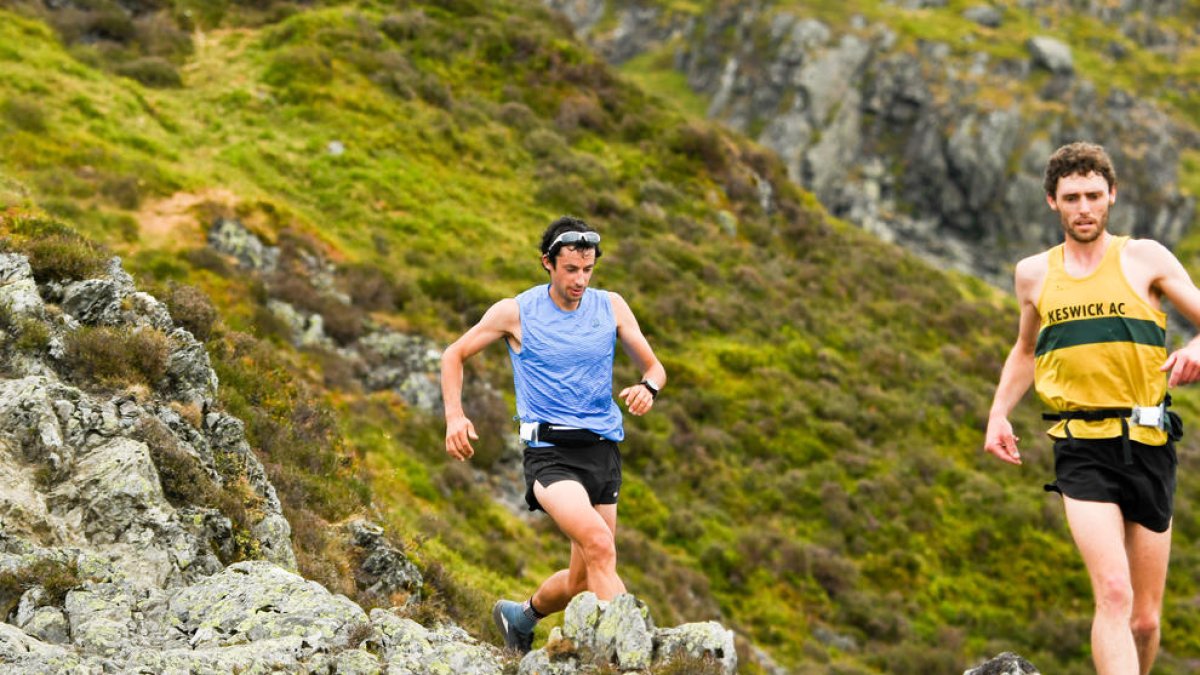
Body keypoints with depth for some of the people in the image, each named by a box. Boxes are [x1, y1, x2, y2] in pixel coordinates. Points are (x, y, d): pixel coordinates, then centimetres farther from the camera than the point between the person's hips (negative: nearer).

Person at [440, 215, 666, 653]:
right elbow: (454, 355, 9)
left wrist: (648, 388, -14)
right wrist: (455, 416, -6)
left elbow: (653, 367, 11)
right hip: (550, 452, -5)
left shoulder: (611, 307, 5)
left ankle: (520, 617, 41)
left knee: (583, 579, 11)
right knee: (599, 545, -29)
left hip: (603, 452, 5)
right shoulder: (515, 313, -3)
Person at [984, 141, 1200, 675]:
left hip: (1148, 446, 0)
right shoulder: (1034, 274, 13)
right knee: (1112, 593, -20)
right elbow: (1025, 351, 29)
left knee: (1145, 618, 5)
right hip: (1082, 450, 0)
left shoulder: (1144, 258, 5)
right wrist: (999, 414, 16)